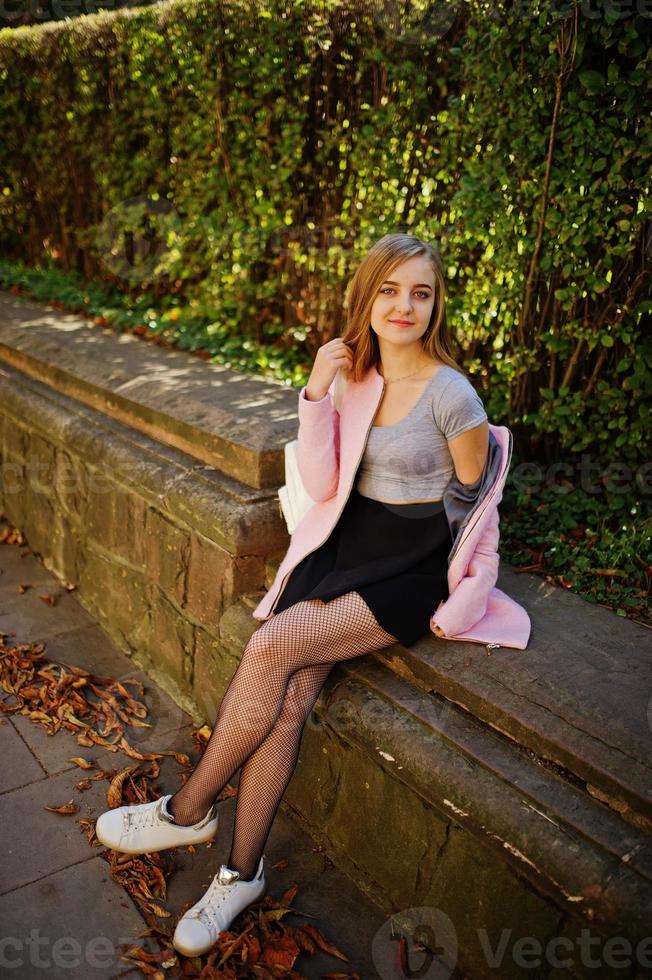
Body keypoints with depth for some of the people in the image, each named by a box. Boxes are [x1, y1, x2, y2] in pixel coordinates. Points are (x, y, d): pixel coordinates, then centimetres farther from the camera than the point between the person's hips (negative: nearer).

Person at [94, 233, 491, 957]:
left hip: (407, 564, -5)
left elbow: (473, 489, -1)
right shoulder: (354, 370, 4)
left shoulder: (451, 394, -14)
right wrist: (314, 394, -6)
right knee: (290, 693, -16)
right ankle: (242, 871, -2)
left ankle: (189, 809, -3)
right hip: (343, 542, 5)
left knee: (273, 646, -24)